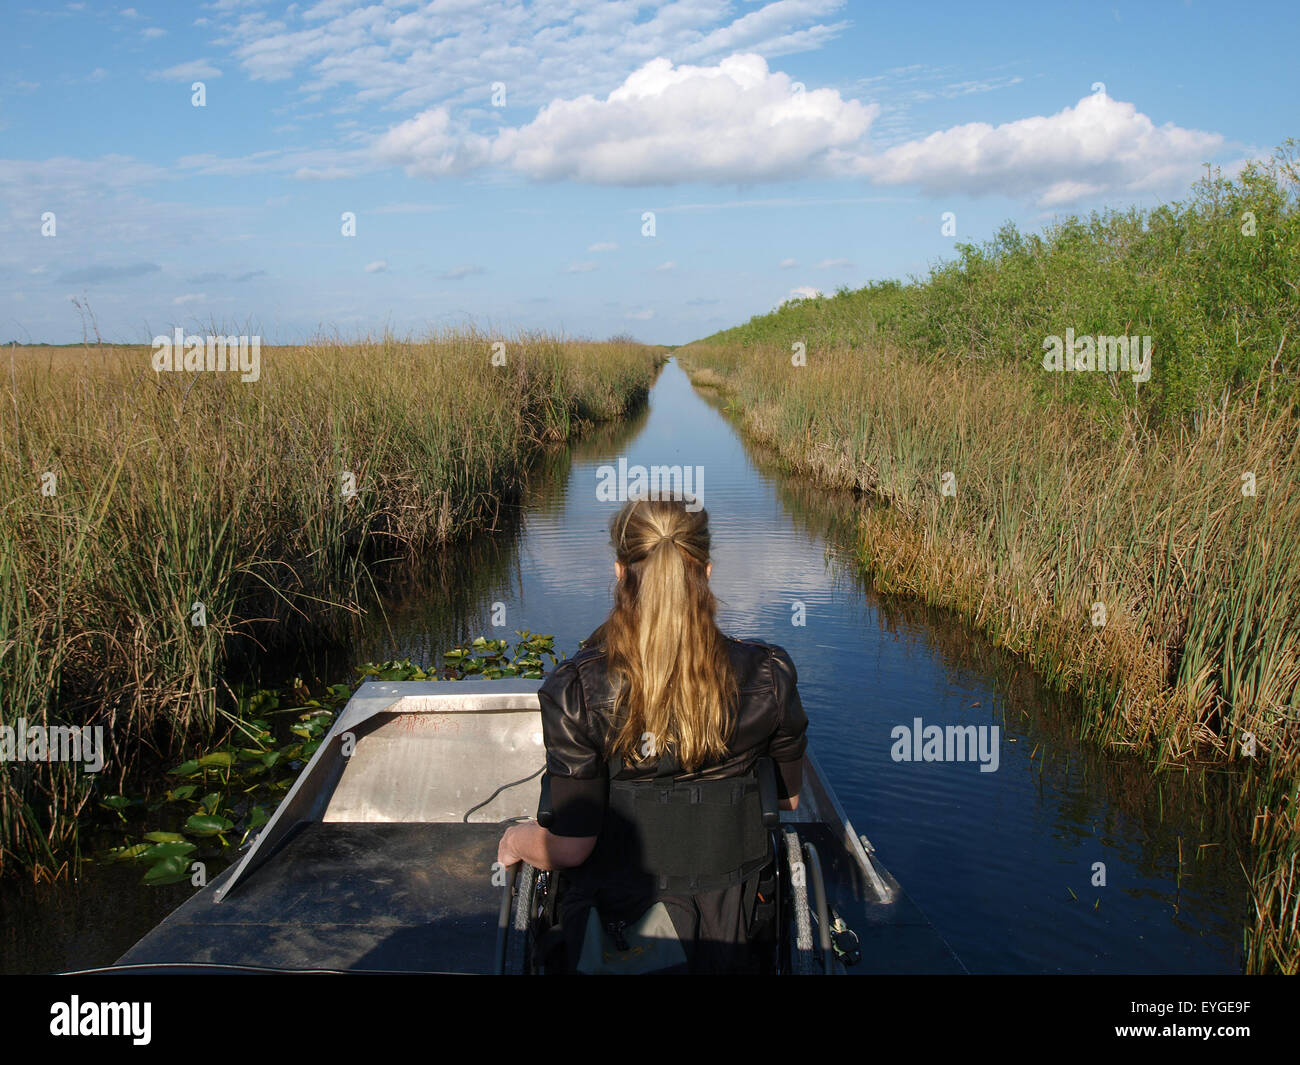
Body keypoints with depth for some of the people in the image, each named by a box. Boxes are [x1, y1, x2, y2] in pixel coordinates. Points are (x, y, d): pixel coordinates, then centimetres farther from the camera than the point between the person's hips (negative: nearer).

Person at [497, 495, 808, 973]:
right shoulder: (768, 676, -12)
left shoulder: (577, 691, -19)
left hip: (619, 928, -1)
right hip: (733, 928, 2)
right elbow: (788, 801, 4)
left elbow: (572, 846, -14)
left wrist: (517, 840, 8)